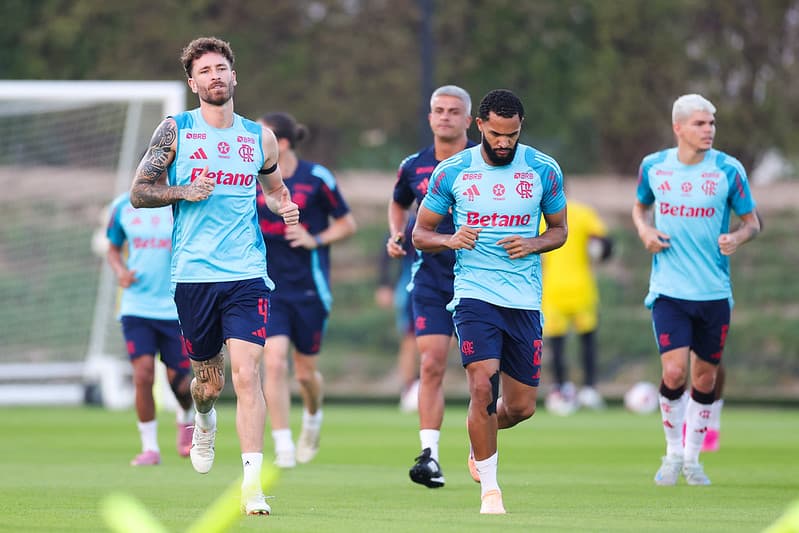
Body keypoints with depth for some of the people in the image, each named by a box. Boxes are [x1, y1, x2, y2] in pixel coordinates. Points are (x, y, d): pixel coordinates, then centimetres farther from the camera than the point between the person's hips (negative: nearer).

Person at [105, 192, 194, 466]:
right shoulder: (123, 206, 4)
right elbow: (113, 249, 17)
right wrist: (121, 271, -4)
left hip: (176, 307, -1)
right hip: (136, 307, 1)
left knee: (178, 380, 4)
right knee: (143, 375, -13)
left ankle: (186, 420, 39)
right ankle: (150, 447, 0)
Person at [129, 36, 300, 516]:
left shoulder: (260, 137, 9)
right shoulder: (175, 130, 3)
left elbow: (275, 188, 25)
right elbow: (139, 192, 5)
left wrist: (286, 207, 2)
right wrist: (184, 192, -12)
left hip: (247, 273, 0)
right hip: (194, 273, 0)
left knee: (246, 372, -16)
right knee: (209, 380, 11)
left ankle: (253, 484, -18)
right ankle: (205, 421, 48)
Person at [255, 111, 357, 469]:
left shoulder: (316, 178, -7)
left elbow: (347, 224, 2)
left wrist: (316, 240, -13)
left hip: (309, 288, -2)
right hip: (268, 288, 2)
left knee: (305, 372, 7)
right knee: (274, 362, -15)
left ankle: (313, 418, 41)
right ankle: (283, 447, -11)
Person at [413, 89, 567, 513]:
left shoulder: (544, 170, 3)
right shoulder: (451, 172, 0)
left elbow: (559, 229, 14)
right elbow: (420, 234, 7)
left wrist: (533, 245, -8)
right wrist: (451, 240, -15)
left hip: (525, 300, 2)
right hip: (474, 293, -2)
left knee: (521, 406, 4)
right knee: (483, 386, -20)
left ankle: (478, 440, 39)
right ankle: (489, 488, -5)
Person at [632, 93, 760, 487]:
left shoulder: (728, 170, -4)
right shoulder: (653, 166, 1)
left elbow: (751, 221, 5)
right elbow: (640, 206, 20)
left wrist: (737, 238, -17)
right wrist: (644, 231, -2)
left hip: (714, 292, 1)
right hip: (669, 290, -1)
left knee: (705, 376, 7)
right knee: (674, 372, -14)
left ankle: (692, 457, 26)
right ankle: (673, 452, 9)